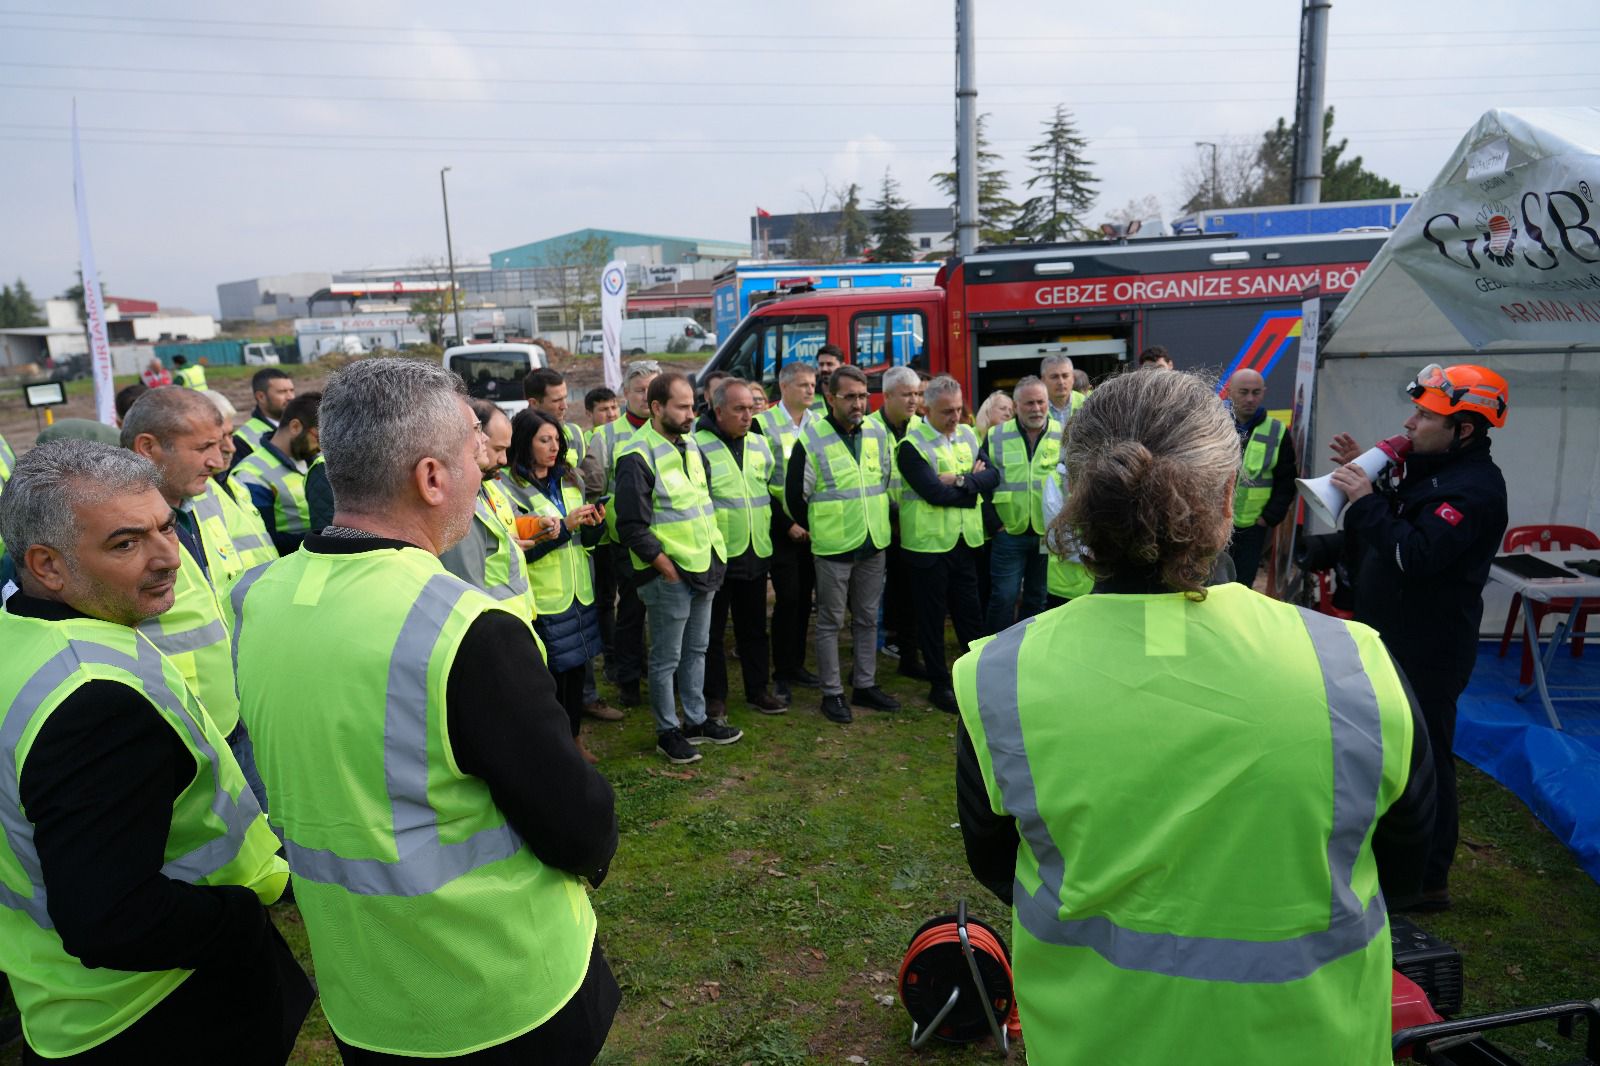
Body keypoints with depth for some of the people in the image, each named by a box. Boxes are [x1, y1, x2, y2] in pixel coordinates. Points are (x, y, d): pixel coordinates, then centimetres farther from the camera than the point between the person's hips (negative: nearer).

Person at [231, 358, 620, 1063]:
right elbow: (579, 831, -22)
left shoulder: (257, 599, -8)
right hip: (508, 997, -6)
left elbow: (303, 777, 6)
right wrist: (595, 852, -2)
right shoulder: (471, 632, -31)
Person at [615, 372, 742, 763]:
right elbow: (632, 527, -18)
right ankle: (667, 732, 20)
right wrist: (666, 567, -17)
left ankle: (697, 720, 33)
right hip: (667, 575, -8)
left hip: (703, 568, 8)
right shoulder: (637, 456, -16)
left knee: (696, 650, 19)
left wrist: (714, 554, 14)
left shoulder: (689, 444, 11)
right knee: (666, 658, 5)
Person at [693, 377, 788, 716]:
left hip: (756, 552, 6)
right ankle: (714, 695, 20)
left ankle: (758, 689, 28)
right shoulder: (698, 445, -11)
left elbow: (772, 486, 20)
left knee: (754, 627, 16)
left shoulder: (759, 443, 9)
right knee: (712, 629, 7)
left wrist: (767, 531, 17)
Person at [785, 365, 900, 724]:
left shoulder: (877, 434, 4)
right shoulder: (811, 439, -11)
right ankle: (832, 694, 15)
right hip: (833, 548, -5)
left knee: (868, 618, 14)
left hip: (874, 545, 5)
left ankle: (865, 685, 27)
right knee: (830, 622, 5)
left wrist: (878, 522, 14)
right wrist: (817, 530, 2)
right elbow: (795, 495, -6)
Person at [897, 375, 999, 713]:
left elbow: (993, 476, -1)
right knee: (932, 617, 6)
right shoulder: (911, 445, -12)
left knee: (971, 613, 14)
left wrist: (961, 481, -17)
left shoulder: (967, 436, 8)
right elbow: (934, 492, -21)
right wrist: (974, 485, -9)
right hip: (930, 543, -5)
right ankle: (939, 685, 19)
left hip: (965, 541, 5)